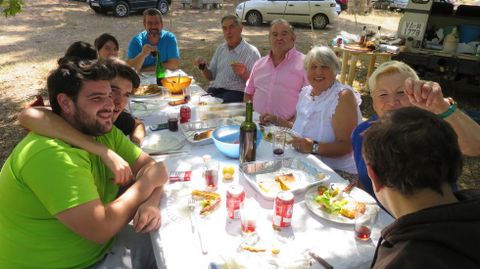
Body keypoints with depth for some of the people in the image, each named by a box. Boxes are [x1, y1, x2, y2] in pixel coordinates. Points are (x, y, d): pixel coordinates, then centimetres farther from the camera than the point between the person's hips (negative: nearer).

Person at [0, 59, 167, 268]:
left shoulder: (105, 132, -2)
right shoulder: (50, 154, -28)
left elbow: (148, 164, -1)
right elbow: (101, 229, -30)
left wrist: (151, 202, -21)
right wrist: (149, 181, -19)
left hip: (103, 247, 7)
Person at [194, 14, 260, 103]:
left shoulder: (251, 52, -4)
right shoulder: (220, 48, 17)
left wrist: (244, 73, -26)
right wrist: (203, 67, 2)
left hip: (236, 92, -5)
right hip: (215, 90, 6)